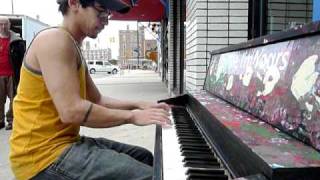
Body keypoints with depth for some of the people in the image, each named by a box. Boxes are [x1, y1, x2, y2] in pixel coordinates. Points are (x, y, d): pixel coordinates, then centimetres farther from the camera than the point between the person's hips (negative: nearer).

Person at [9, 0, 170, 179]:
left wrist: (138, 104, 7)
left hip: (66, 142, 10)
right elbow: (72, 110, -27)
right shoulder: (55, 39, -16)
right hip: (45, 154, -10)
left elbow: (97, 100, 18)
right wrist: (132, 116, -18)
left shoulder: (74, 48, 16)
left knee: (144, 157, 17)